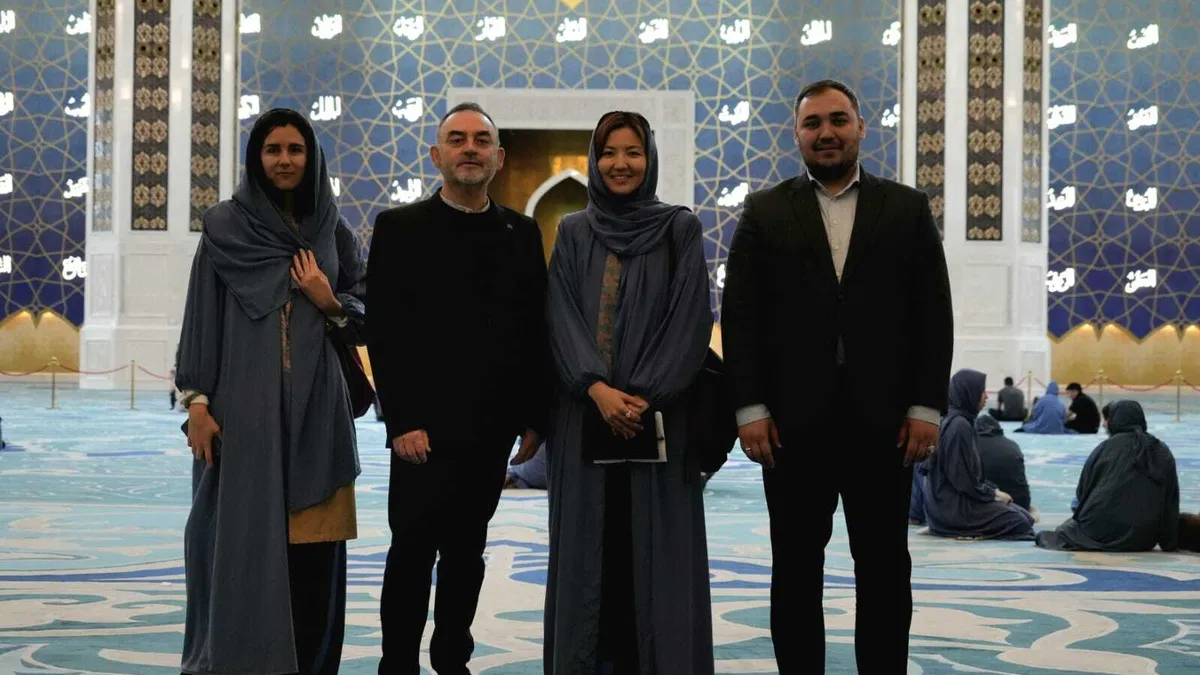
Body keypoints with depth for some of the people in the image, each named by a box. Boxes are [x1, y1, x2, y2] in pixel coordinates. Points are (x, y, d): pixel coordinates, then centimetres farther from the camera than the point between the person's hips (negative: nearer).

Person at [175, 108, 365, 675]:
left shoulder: (334, 233, 10)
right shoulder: (226, 226, 4)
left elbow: (363, 319, 15)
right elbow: (202, 316, 2)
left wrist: (330, 303, -6)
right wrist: (196, 400, -5)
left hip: (314, 406, 2)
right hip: (244, 401, -2)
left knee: (311, 544, 2)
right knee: (242, 539, -2)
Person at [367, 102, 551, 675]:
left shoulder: (522, 233, 9)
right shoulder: (400, 228, -2)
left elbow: (537, 329, 9)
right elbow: (384, 332, -7)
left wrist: (535, 416, 4)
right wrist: (402, 421, -13)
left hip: (492, 428, 4)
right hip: (426, 426, -3)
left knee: (466, 552, 12)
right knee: (413, 549, 1)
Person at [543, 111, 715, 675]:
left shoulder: (680, 230, 4)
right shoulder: (573, 233, 9)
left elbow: (691, 319, -3)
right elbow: (562, 318, 0)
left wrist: (646, 395, -13)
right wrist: (598, 389, -15)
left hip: (659, 415, -1)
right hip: (584, 414, 2)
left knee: (658, 548, -1)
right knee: (588, 545, 4)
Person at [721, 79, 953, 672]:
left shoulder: (907, 208, 8)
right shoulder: (764, 213, 6)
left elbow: (934, 314, 4)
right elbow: (739, 316, 1)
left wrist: (926, 407, -3)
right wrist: (750, 408, -7)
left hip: (883, 421, 0)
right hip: (793, 421, 0)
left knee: (885, 568, 7)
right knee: (795, 570, 7)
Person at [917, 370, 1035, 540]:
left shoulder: (955, 420, 11)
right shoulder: (959, 425, -20)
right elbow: (963, 480, -20)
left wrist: (993, 490, 9)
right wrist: (994, 494, -7)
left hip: (952, 498, 10)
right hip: (954, 505, -10)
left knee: (1023, 515, 9)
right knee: (1021, 522, -11)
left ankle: (968, 526, 6)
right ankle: (967, 530, -6)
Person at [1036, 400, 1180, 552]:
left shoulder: (1107, 447, -4)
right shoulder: (1163, 452, 5)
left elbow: (1082, 492, 2)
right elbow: (1171, 502, 3)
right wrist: (1169, 542, 5)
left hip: (1100, 535, -4)